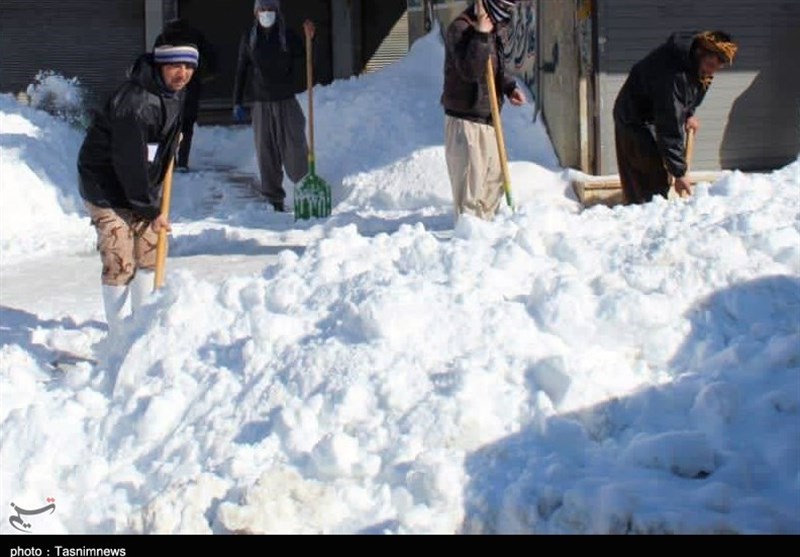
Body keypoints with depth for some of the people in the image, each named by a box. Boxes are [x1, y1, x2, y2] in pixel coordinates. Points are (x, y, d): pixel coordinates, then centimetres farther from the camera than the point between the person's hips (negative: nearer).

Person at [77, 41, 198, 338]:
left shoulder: (174, 91, -3)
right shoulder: (136, 103, -31)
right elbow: (130, 163, -28)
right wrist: (150, 210, -22)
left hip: (141, 183, 9)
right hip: (107, 188, -9)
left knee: (150, 253, 15)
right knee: (120, 263, -10)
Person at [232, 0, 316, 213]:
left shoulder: (289, 36, 0)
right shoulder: (249, 38, 6)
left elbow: (302, 67, -2)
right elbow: (241, 71, 10)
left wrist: (309, 41, -13)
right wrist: (237, 102, 7)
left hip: (286, 101, -2)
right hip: (261, 103, 2)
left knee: (294, 148, -5)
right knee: (266, 153, 2)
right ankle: (275, 200, 9)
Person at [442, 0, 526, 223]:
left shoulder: (491, 29, 11)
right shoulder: (459, 29, -17)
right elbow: (470, 71, -29)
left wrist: (509, 86, 6)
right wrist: (481, 35, -30)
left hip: (487, 119, 9)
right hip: (465, 120, -9)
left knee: (495, 177, 16)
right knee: (470, 179, -7)